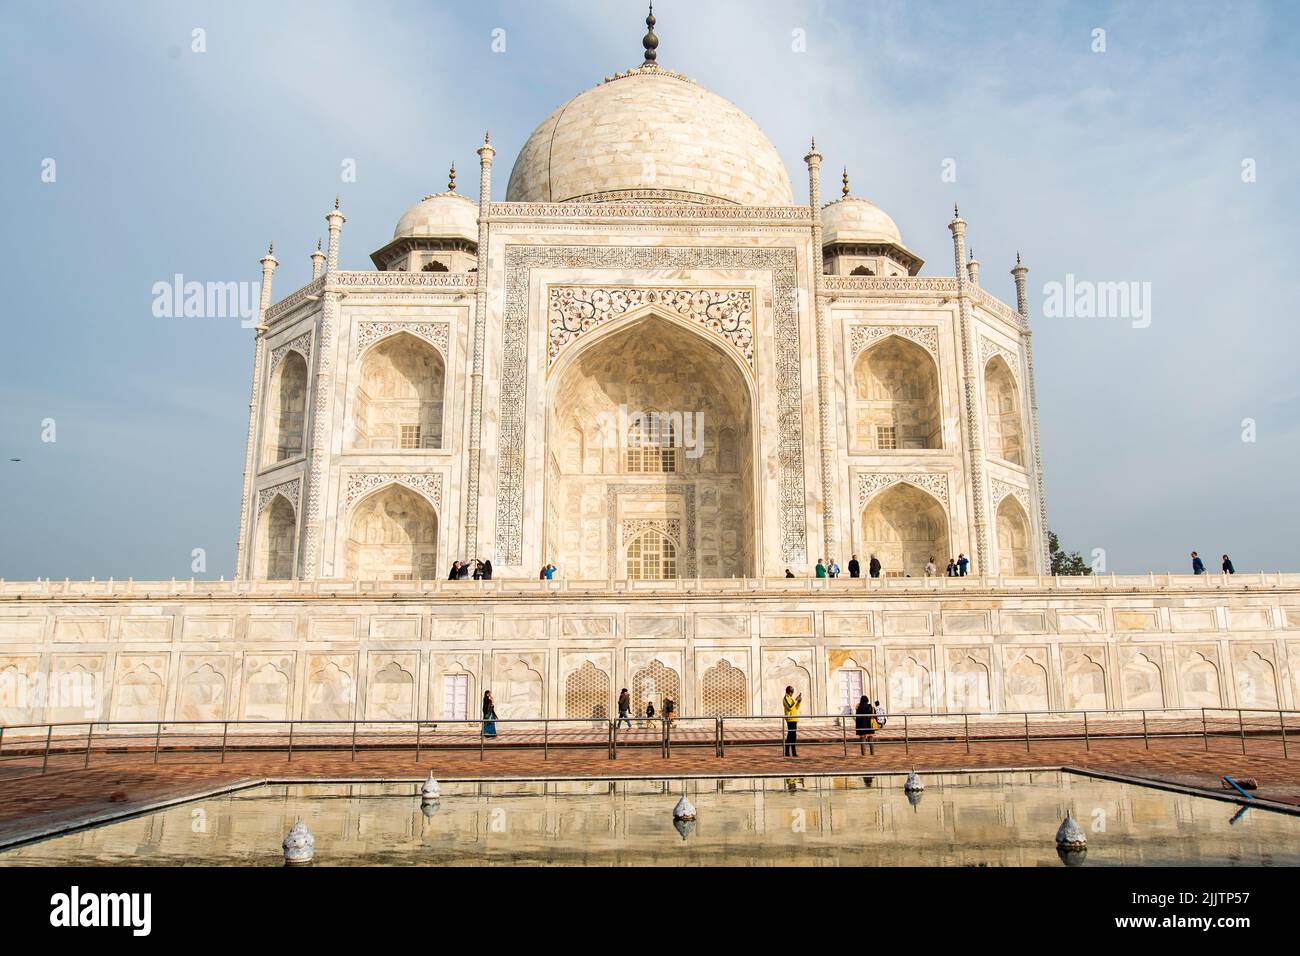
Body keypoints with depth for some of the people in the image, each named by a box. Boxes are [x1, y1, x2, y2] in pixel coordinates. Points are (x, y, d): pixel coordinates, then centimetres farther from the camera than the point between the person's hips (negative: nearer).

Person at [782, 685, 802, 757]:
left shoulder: (791, 698, 20)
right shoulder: (785, 698, -9)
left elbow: (796, 708, 22)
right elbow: (790, 707, -21)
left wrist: (799, 701, 8)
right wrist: (795, 700, -16)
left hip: (794, 719, 10)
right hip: (790, 719, -10)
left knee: (790, 736, 10)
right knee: (793, 736, -10)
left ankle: (786, 752, 13)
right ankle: (794, 752, -10)